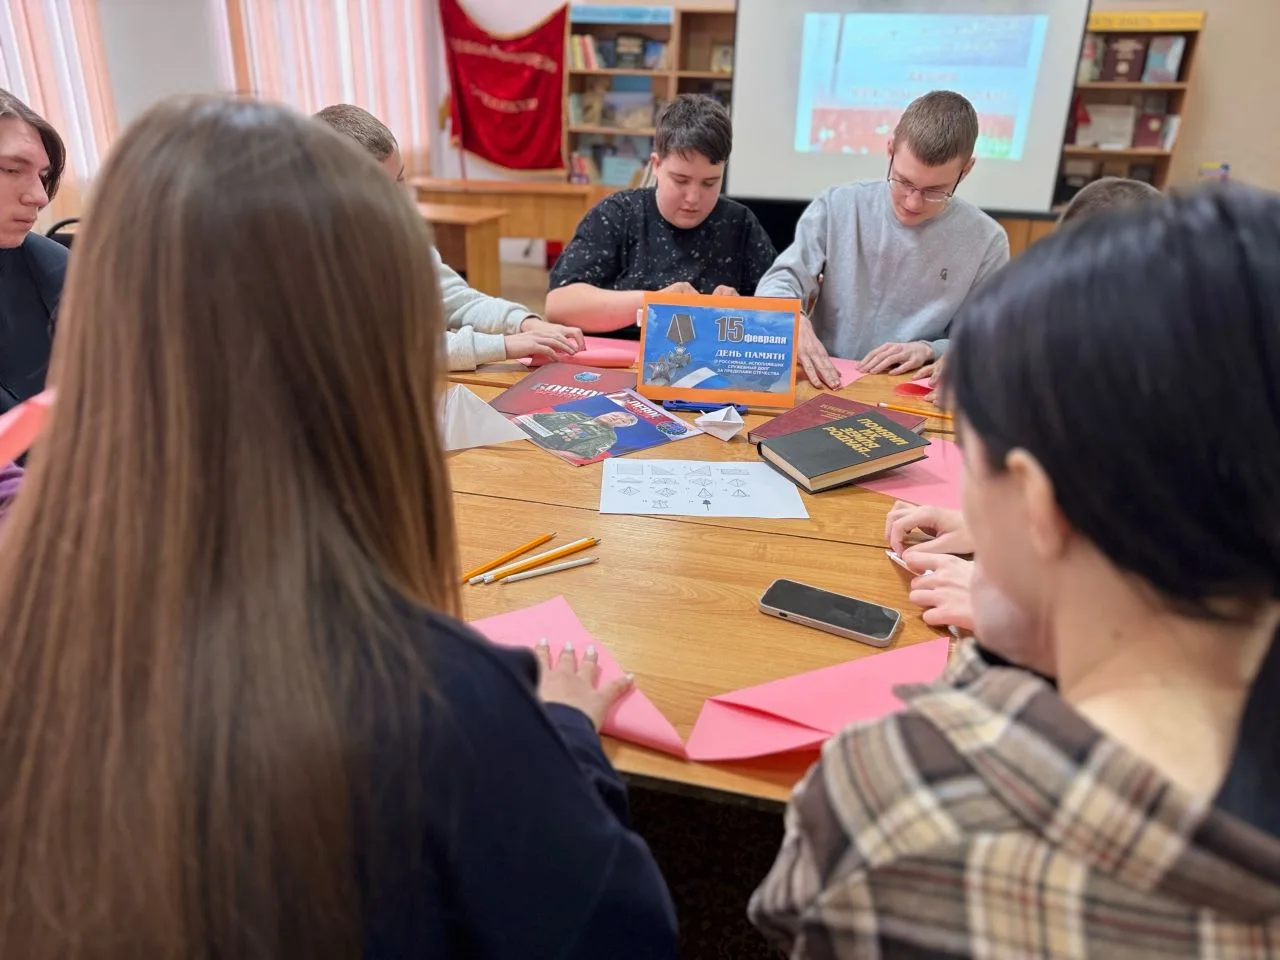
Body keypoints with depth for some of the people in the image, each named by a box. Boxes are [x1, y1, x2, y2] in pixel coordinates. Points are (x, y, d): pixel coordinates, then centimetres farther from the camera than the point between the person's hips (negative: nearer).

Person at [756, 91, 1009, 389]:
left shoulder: (986, 242, -2)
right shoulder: (837, 207, -1)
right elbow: (780, 281, -3)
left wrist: (929, 351, -14)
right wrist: (793, 321, -24)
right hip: (824, 385, 1)